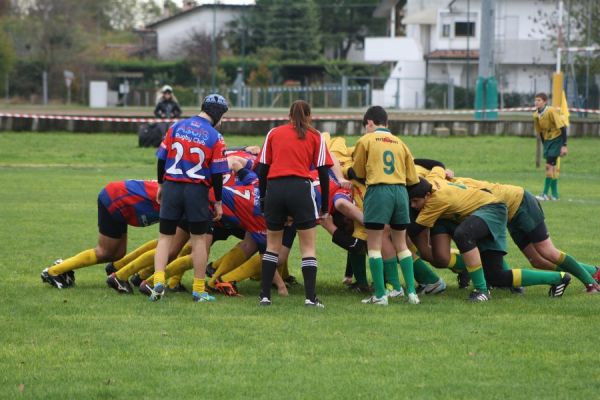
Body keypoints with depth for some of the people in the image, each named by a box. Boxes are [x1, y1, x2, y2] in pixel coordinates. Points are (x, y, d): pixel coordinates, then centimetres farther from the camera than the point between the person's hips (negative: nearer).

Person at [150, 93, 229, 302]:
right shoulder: (214, 137, -7)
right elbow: (217, 174, -6)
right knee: (199, 239, 8)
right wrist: (218, 202, 4)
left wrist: (161, 185, 18)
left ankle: (158, 280, -7)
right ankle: (198, 290, 11)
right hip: (197, 191, -2)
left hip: (171, 187, 2)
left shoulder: (177, 127, 2)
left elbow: (162, 158, 5)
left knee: (165, 237, 9)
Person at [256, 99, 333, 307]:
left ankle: (265, 295, 11)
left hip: (274, 189, 2)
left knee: (272, 245, 15)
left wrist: (262, 197, 18)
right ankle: (311, 297, -4)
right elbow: (323, 171, 6)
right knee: (308, 246, 4)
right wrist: (325, 206, 11)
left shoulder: (273, 133, 16)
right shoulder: (315, 136, 11)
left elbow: (263, 168, 12)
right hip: (300, 187, -2)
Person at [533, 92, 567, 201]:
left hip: (557, 139, -7)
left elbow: (562, 128, -19)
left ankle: (545, 194, -13)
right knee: (552, 167, 7)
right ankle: (554, 194, 11)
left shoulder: (551, 111, -20)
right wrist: (544, 145, 15)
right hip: (547, 140, 7)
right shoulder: (536, 115, 1)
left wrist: (564, 146, -21)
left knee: (550, 165, -13)